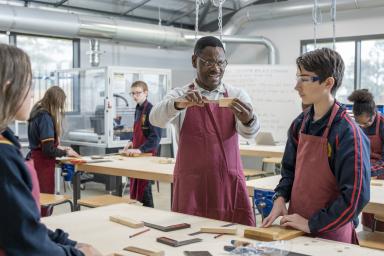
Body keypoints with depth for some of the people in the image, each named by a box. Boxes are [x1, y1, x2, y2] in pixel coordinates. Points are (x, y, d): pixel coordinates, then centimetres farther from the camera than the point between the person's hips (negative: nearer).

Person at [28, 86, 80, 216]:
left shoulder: (37, 113, 9)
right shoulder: (45, 117, -18)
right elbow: (48, 150, -21)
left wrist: (58, 148, 15)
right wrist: (66, 153, -6)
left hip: (35, 162, 9)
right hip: (43, 165, -9)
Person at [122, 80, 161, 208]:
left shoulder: (151, 110, -15)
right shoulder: (138, 110, 11)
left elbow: (155, 136, -21)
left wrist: (140, 149, -27)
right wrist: (132, 142, 7)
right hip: (136, 154, 8)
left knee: (144, 189, -3)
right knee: (134, 189, 14)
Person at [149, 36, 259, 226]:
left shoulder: (237, 95, 5)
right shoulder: (180, 96, 1)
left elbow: (249, 132, -10)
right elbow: (156, 118, -18)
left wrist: (248, 119, -33)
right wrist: (179, 103, -38)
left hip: (230, 187, 1)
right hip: (191, 188, -1)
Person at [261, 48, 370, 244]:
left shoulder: (348, 133, -19)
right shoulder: (300, 124, 2)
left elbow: (356, 197, -21)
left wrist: (312, 224, -18)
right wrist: (280, 197, -4)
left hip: (329, 235, -6)